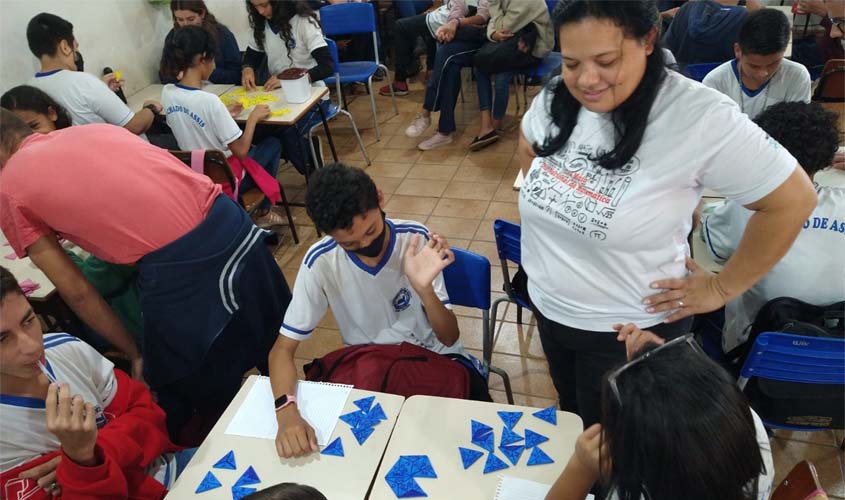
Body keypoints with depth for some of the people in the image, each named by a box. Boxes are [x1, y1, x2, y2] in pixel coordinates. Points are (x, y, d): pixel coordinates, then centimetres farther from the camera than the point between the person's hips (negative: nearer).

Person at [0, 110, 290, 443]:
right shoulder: (94, 128, 25)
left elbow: (76, 291, 8)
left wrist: (134, 353, 19)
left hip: (178, 267, -7)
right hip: (230, 221, 7)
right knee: (275, 348, 30)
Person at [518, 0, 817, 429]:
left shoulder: (698, 117, -26)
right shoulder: (555, 98, -10)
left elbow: (792, 201, -17)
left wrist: (722, 288, -11)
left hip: (628, 327, -5)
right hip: (547, 307, 6)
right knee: (570, 423, 29)